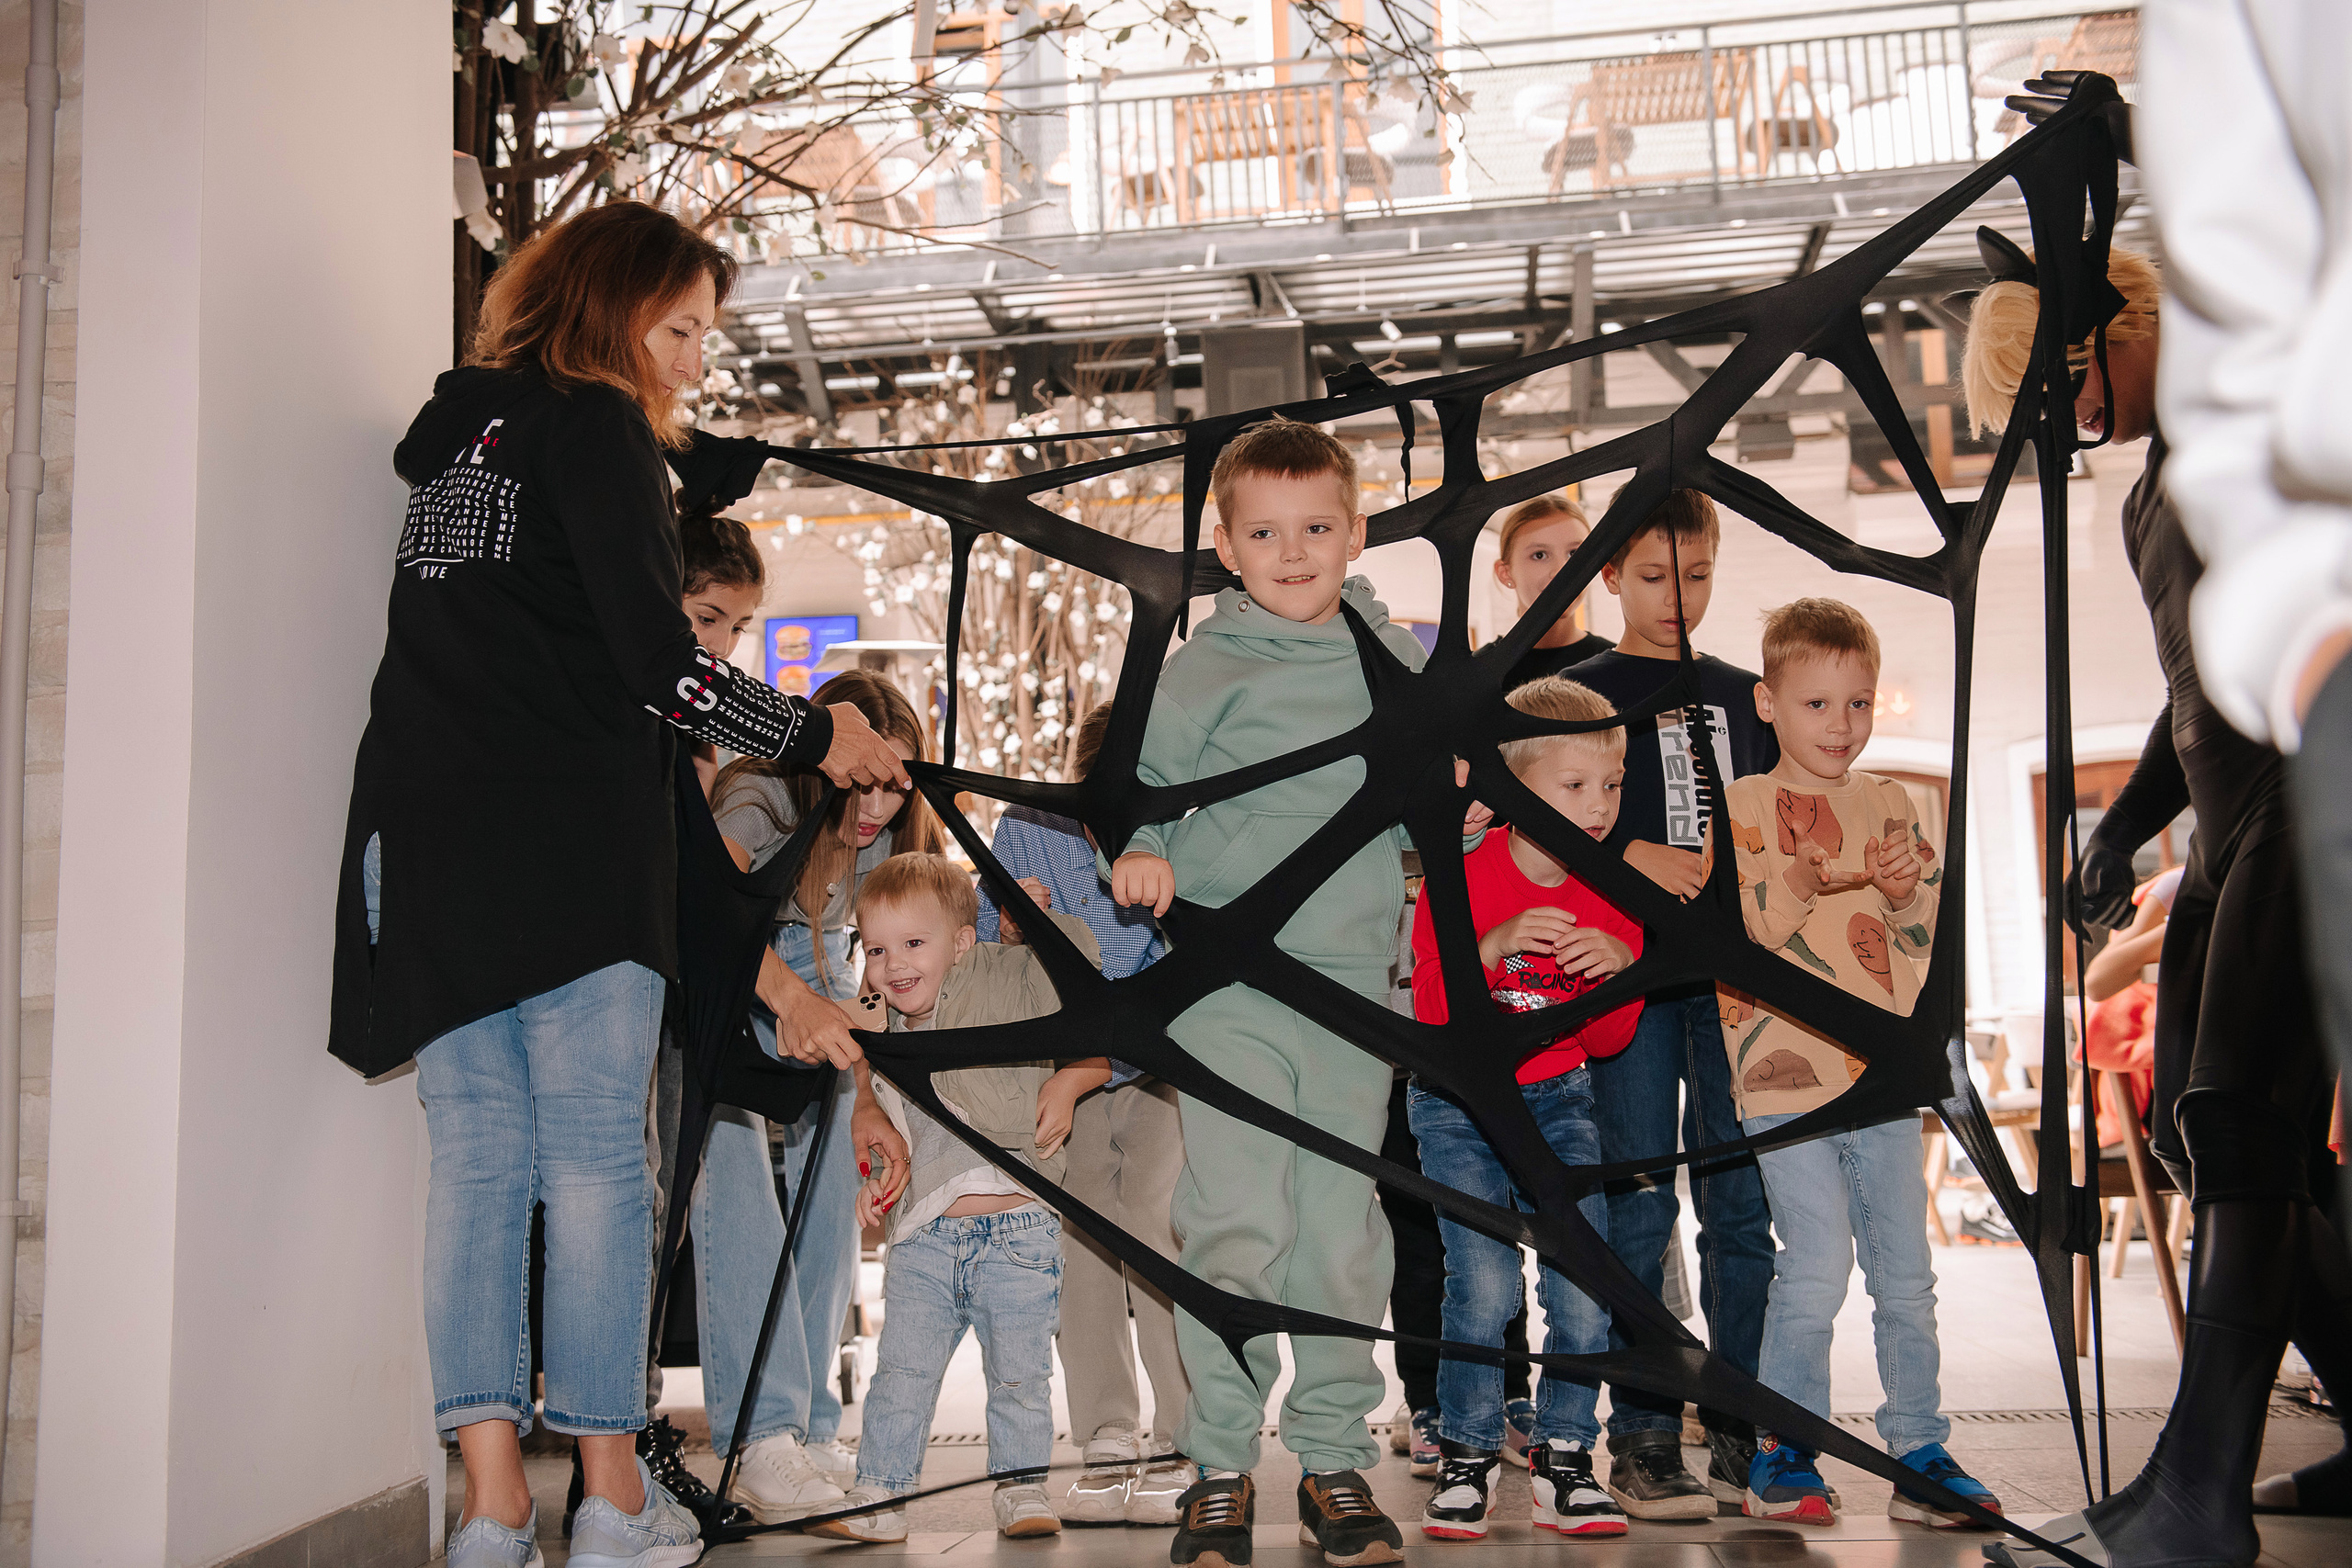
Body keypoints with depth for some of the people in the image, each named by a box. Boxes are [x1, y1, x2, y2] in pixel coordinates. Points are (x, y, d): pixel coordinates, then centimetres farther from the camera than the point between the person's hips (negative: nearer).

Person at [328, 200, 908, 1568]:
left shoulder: (460, 430, 21)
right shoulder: (595, 428, -4)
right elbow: (659, 664, -11)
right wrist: (817, 737, -1)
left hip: (428, 839, 7)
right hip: (569, 841, -7)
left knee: (478, 1158, 4)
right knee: (596, 1159, -3)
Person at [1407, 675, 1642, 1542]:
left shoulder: (1612, 896, -3)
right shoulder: (1459, 882, -15)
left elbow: (1606, 1042, 2)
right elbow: (1431, 1017, -18)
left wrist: (1621, 967, -18)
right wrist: (1494, 949, -34)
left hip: (1559, 1102, 4)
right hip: (1459, 1103, -3)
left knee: (1584, 1283, -9)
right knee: (1483, 1281, -16)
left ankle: (1563, 1457, 8)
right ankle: (1466, 1459, 2)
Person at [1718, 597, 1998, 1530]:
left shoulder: (1888, 804, 12)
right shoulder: (1741, 806, 0)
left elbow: (1924, 933, 10)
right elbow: (1730, 929, -10)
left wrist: (1905, 893, -11)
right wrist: (1802, 884, -24)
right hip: (1786, 1072, -4)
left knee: (1906, 1272, 7)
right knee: (1817, 1267, -10)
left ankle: (1919, 1451, 20)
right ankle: (1781, 1454, 6)